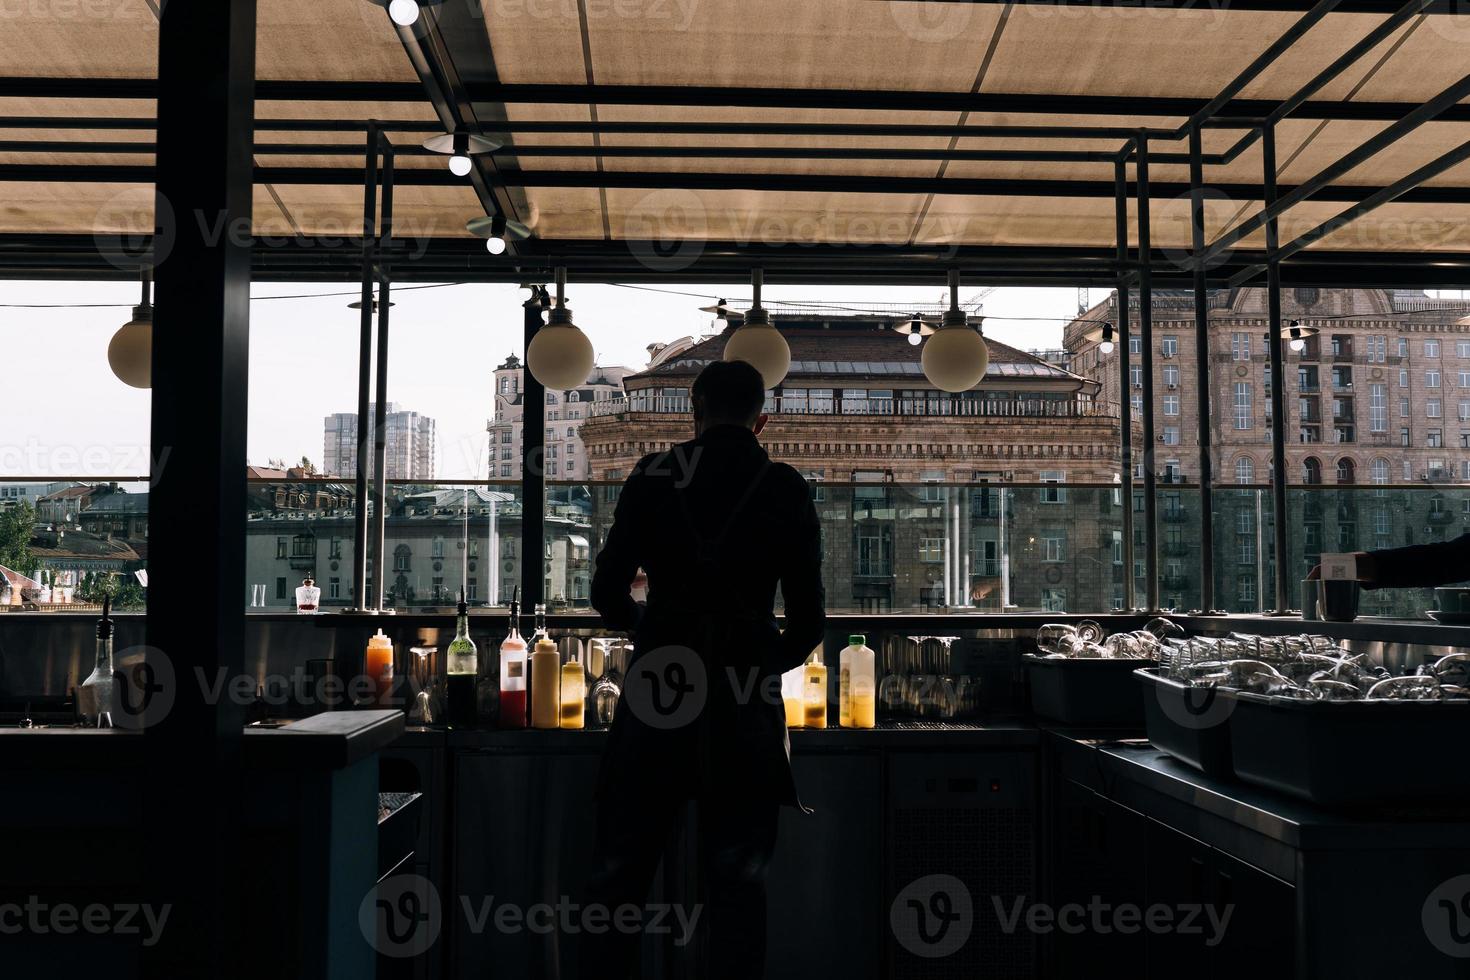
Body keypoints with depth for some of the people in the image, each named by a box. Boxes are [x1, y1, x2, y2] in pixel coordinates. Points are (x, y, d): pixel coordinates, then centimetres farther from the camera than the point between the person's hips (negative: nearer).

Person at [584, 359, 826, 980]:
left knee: (620, 866, 13)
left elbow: (607, 590, 0)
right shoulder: (786, 489, -1)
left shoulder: (653, 476, 0)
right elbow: (808, 619, -1)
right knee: (736, 878, 11)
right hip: (745, 701, 0)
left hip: (657, 695, 0)